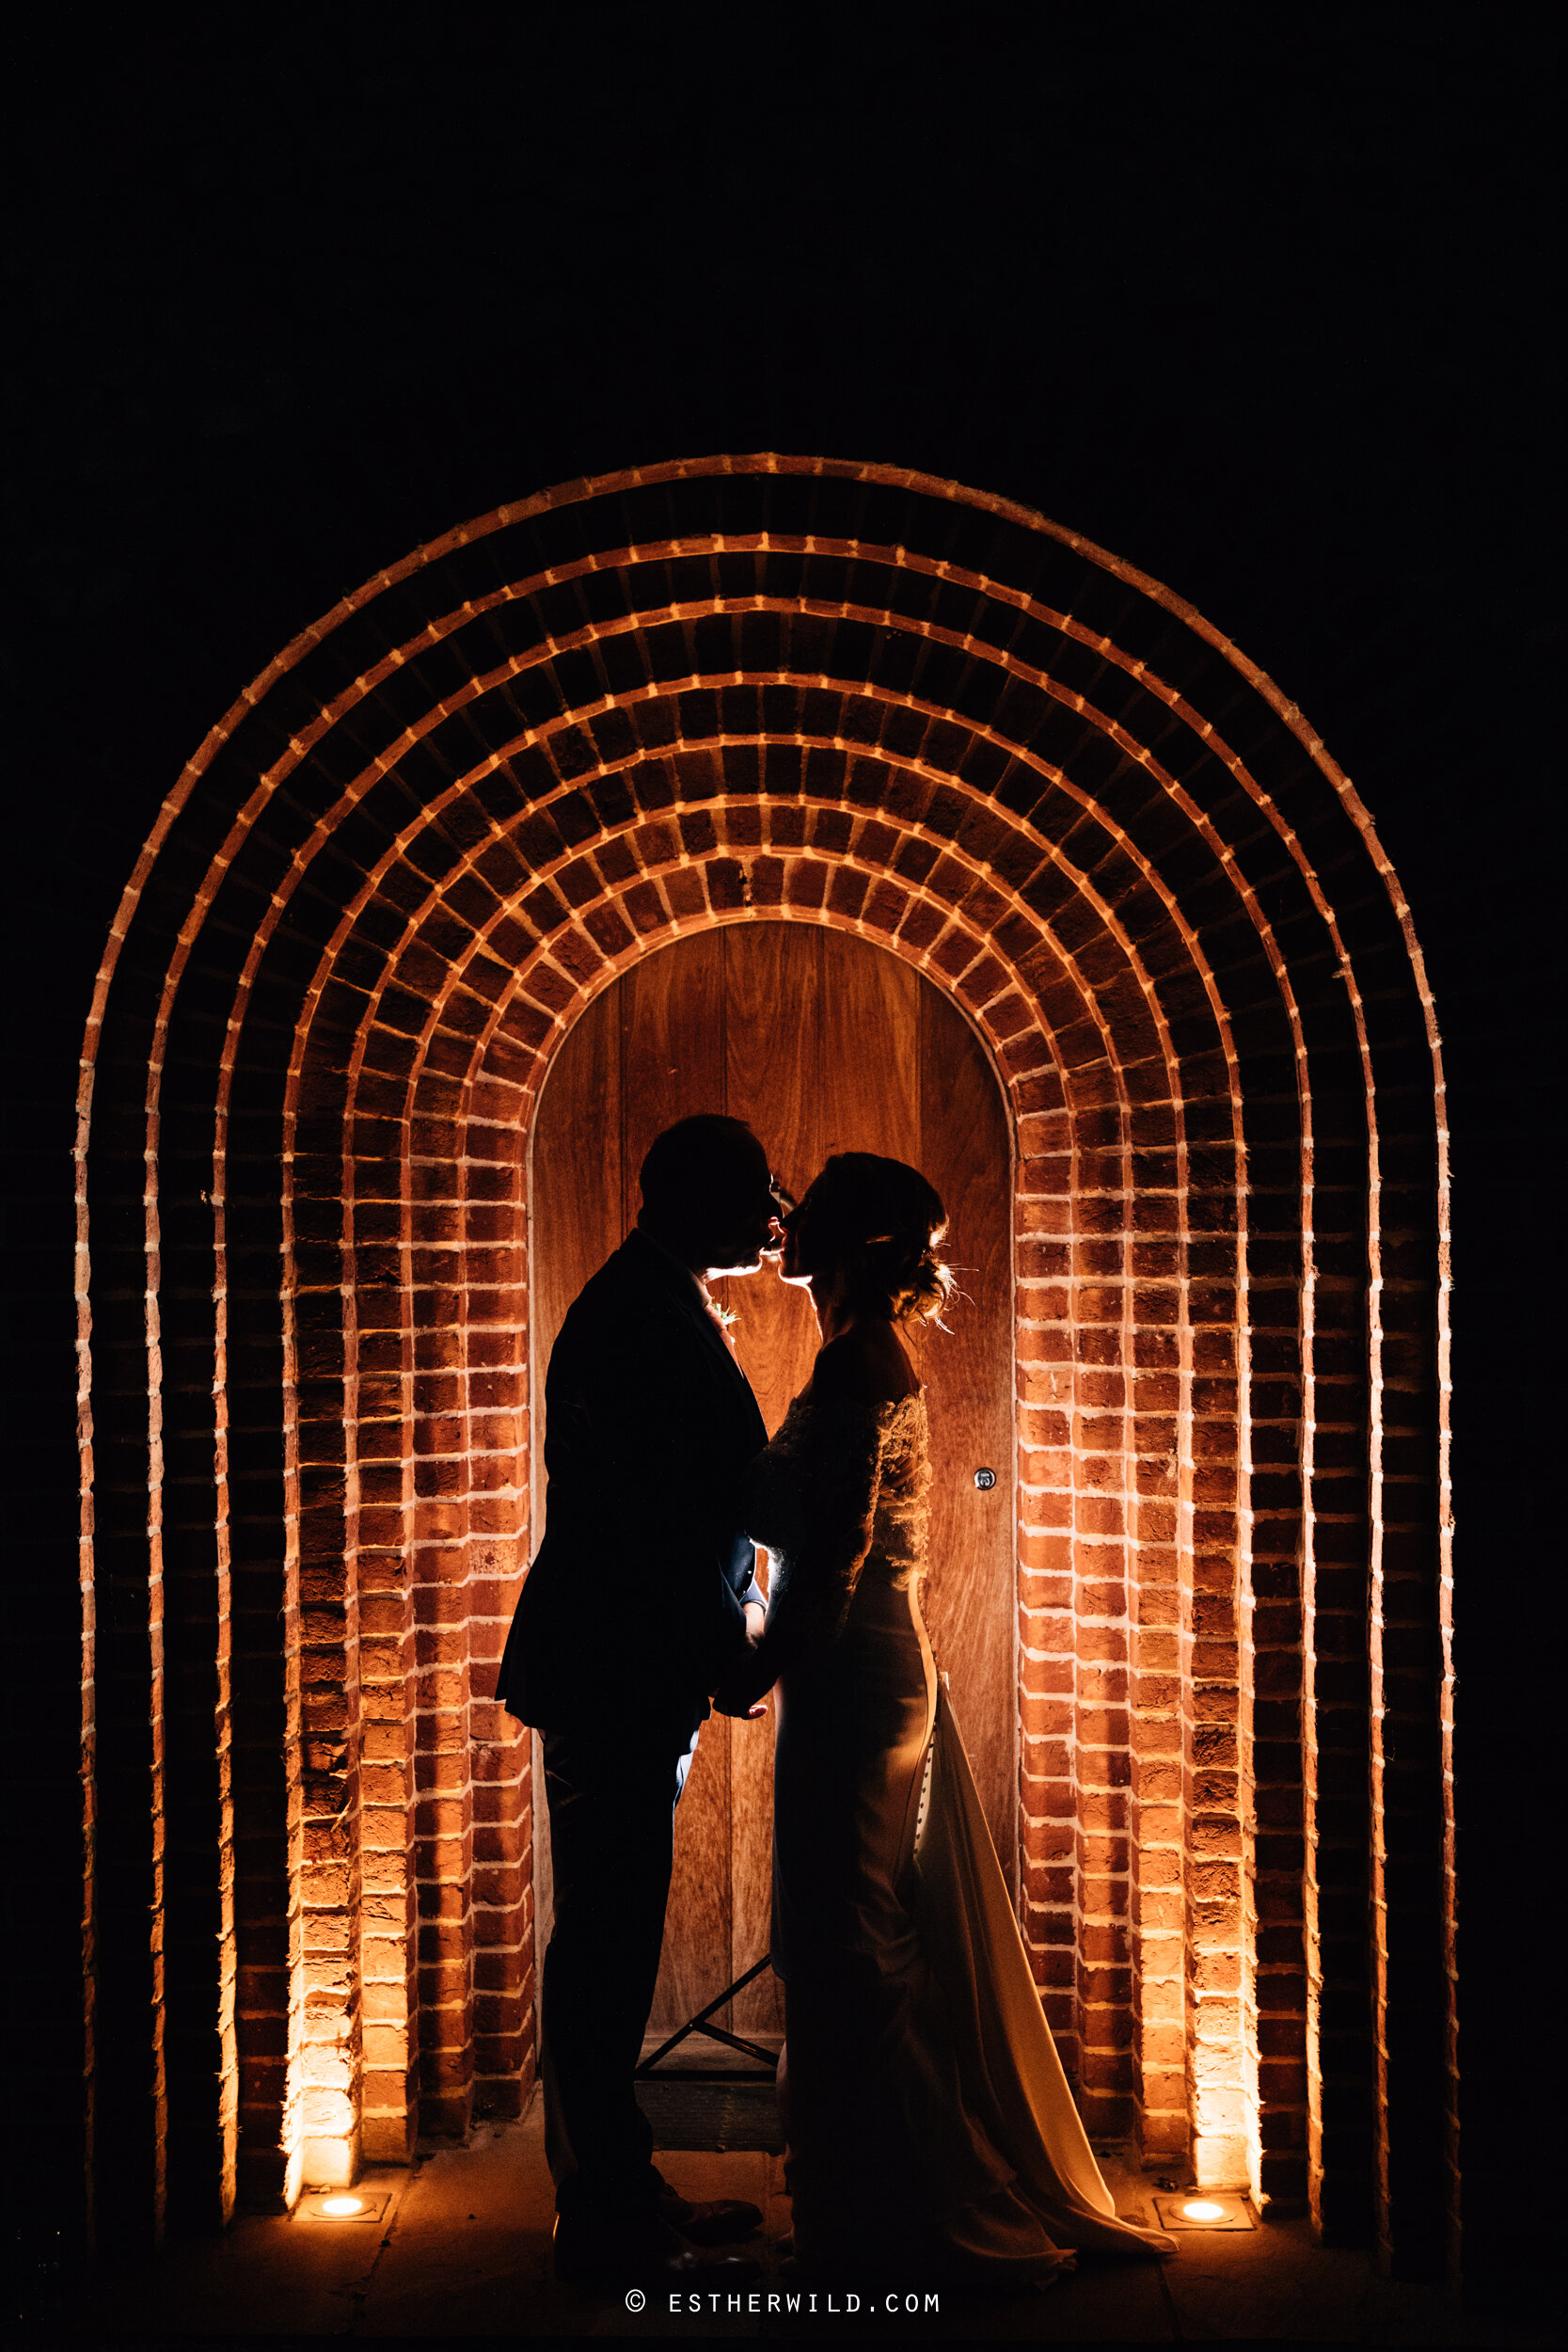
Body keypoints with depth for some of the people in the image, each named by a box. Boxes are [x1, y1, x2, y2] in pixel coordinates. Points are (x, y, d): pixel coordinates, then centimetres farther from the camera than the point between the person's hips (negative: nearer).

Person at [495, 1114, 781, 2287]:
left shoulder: (654, 1304, 17)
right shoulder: (646, 1314, -16)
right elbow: (660, 1516, -22)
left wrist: (729, 1626, 12)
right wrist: (733, 1632, -10)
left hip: (637, 1671, 11)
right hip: (620, 1673, -11)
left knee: (614, 1936, 16)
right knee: (608, 1937, -1)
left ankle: (618, 2186, 28)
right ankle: (609, 2222, 10)